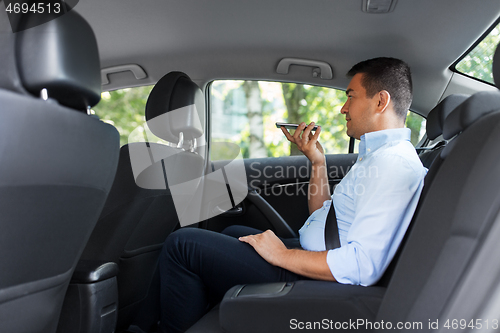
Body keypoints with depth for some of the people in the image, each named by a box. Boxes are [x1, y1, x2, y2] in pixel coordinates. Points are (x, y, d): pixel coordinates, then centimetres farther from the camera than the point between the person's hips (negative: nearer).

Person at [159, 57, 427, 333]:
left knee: (182, 244, -9)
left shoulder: (393, 162, -21)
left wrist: (282, 256, -20)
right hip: (312, 256, 11)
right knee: (232, 233, 30)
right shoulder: (377, 153, 14)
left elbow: (363, 266, -30)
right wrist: (317, 162, 8)